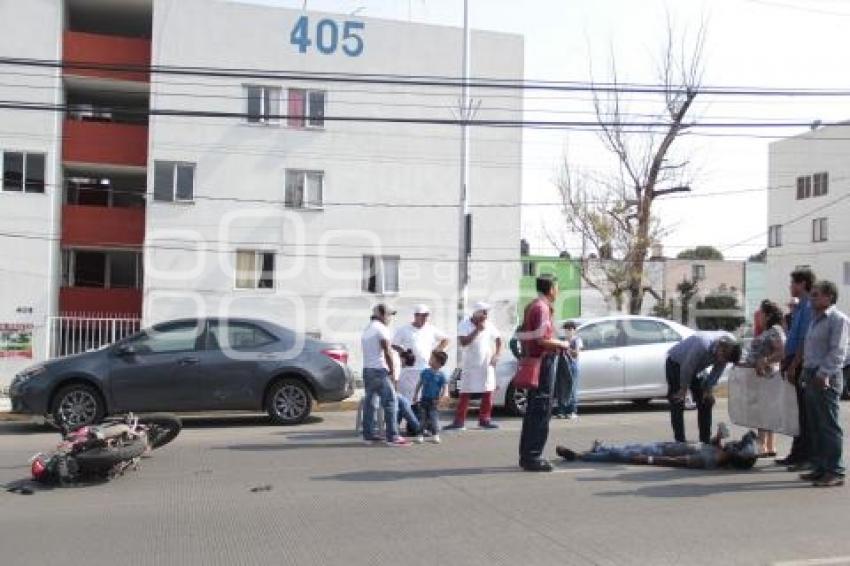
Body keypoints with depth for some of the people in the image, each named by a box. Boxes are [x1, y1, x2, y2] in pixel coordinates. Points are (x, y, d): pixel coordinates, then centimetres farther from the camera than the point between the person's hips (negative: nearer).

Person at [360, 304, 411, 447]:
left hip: (367, 370, 9)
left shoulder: (367, 329, 19)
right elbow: (387, 351, -15)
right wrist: (392, 369, -5)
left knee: (369, 402, 12)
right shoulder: (381, 328, -9)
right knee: (390, 402, -8)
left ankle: (368, 435, 14)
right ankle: (392, 437, -11)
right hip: (379, 370, -9)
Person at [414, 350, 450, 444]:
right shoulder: (425, 372, 2)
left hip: (434, 401, -3)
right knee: (423, 417, 7)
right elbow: (419, 384, 12)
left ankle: (435, 435, 7)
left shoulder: (441, 375, -10)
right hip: (424, 399, 4)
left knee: (434, 417, -4)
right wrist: (416, 395, 10)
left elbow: (445, 388, -11)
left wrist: (441, 398, -23)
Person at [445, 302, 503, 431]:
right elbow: (463, 342, -19)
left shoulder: (489, 325, 2)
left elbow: (498, 340, 12)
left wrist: (496, 355, 0)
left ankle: (484, 419, 15)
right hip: (469, 365, -3)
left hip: (487, 364, 3)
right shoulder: (464, 324, -7)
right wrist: (477, 330, -22)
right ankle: (459, 421, -1)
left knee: (488, 393, 4)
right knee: (465, 394, -3)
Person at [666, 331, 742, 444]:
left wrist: (709, 389, -7)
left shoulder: (729, 347, -21)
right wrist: (683, 389, -18)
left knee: (706, 401, 3)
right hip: (676, 363, -7)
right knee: (678, 404, -12)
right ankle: (680, 441, -9)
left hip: (697, 368, 7)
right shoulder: (703, 345, -41)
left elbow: (717, 371, -5)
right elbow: (687, 367, -29)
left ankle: (705, 440, 10)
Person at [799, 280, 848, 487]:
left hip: (826, 379, -9)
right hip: (811, 376, 9)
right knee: (813, 426, 12)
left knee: (829, 426, -4)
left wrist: (823, 373, -21)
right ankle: (819, 468, 20)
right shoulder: (815, 319, 19)